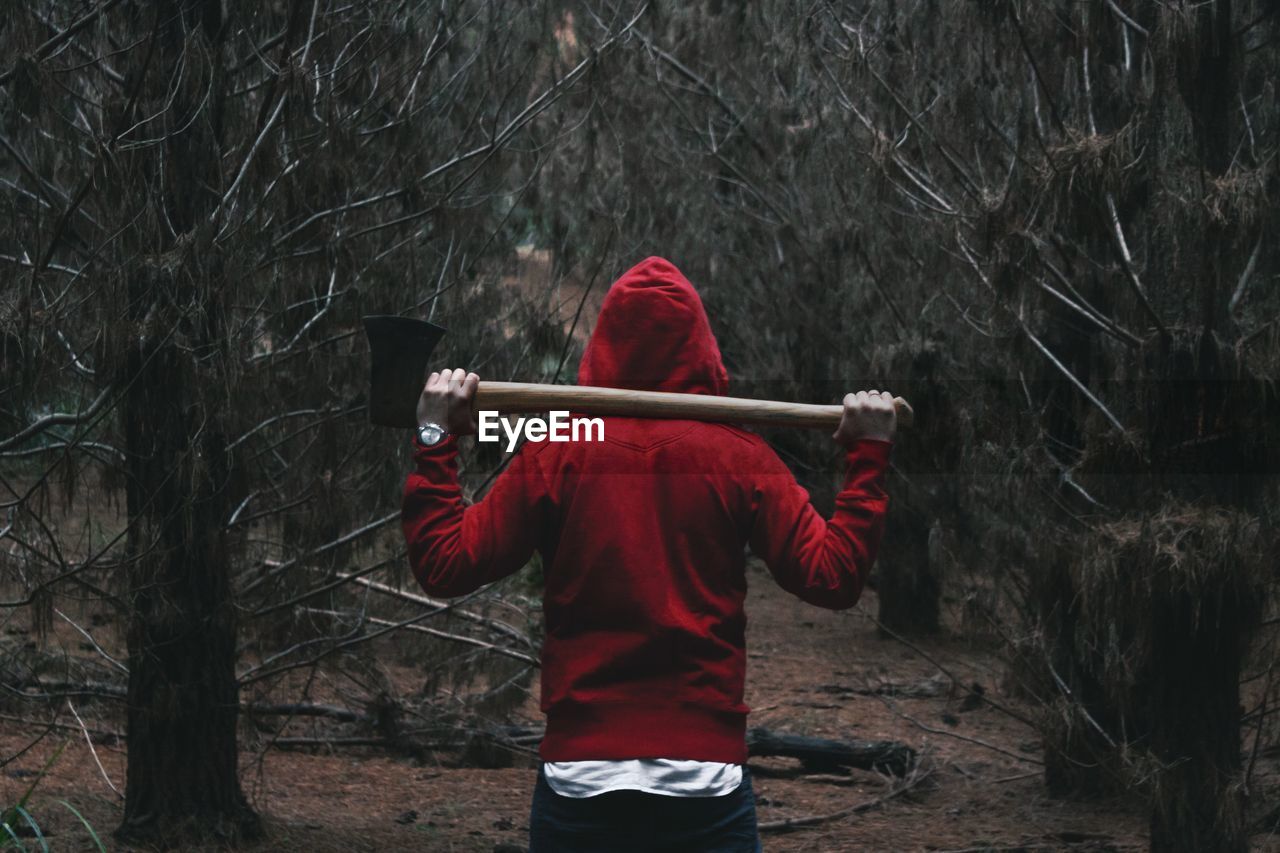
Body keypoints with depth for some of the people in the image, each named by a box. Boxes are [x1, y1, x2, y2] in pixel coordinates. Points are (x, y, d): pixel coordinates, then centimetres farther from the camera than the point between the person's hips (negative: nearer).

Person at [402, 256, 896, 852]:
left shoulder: (556, 453, -2)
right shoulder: (740, 457, -1)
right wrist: (869, 457, 4)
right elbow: (832, 577, -4)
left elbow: (445, 566, -3)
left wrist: (434, 440, 4)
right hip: (707, 775, 0)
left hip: (580, 774, 0)